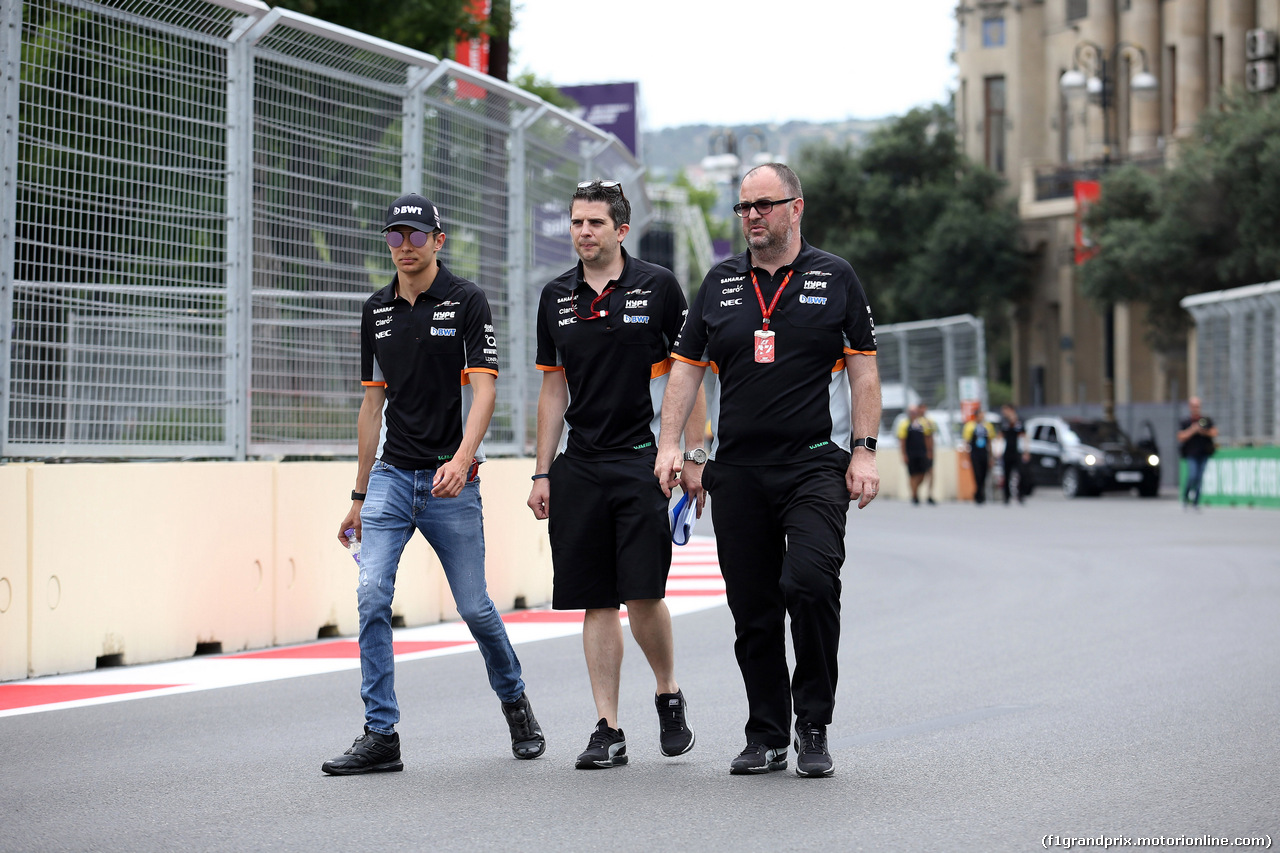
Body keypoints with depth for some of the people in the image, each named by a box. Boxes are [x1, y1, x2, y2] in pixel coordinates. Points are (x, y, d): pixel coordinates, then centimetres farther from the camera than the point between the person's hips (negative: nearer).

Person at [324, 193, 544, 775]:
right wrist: (360, 494, 17)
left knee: (474, 606, 3)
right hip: (390, 475, 4)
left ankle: (514, 700, 31)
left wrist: (463, 457, -30)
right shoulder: (376, 311, 12)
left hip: (450, 480, -4)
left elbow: (483, 390, -12)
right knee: (372, 594, -13)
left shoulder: (466, 302, -4)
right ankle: (381, 735, -9)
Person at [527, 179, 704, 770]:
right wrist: (542, 473, 11)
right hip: (579, 468, 4)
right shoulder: (556, 298, 10)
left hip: (642, 460, -4)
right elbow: (554, 389, 15)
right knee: (596, 603, 3)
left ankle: (669, 698, 15)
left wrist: (694, 456, -5)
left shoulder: (657, 287, -2)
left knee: (643, 595, -10)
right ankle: (607, 730, 7)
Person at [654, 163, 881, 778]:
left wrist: (864, 451, -3)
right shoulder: (720, 284, 13)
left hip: (816, 465, -3)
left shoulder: (834, 278, 6)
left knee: (809, 582, -21)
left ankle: (814, 728, -7)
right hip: (736, 471, 3)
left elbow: (863, 369, 5)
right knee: (752, 609, 4)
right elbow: (686, 367, 13)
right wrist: (669, 444, 1)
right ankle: (765, 737, 14)